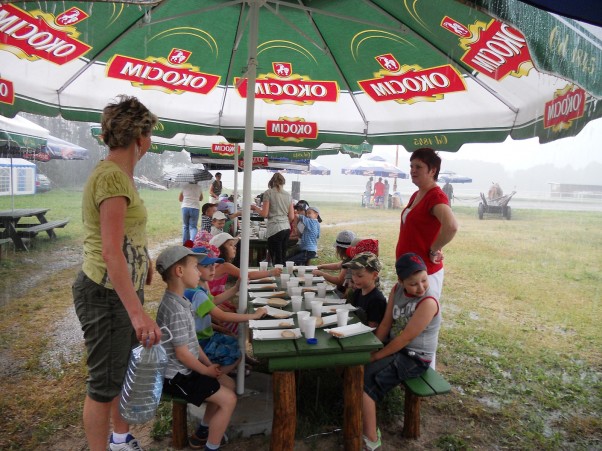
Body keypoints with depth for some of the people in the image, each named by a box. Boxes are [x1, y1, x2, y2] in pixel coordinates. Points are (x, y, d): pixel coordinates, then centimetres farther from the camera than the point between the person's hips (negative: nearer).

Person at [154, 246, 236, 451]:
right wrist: (206, 370, -9)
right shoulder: (176, 310, -28)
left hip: (185, 369, 10)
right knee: (228, 400, -10)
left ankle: (202, 433, 30)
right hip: (176, 375, -10)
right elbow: (182, 353, -24)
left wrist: (209, 364, 8)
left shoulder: (179, 301, 5)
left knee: (228, 384, 17)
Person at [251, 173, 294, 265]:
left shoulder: (269, 193, -2)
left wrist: (255, 208, 10)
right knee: (282, 259, 13)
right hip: (287, 228, 6)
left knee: (277, 261, -2)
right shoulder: (288, 195, 12)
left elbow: (264, 214, -8)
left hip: (275, 229, -6)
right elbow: (292, 217, 10)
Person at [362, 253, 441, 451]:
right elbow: (386, 323, 1)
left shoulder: (428, 302, -25)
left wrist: (376, 356, -16)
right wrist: (371, 349, -9)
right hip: (394, 347, 8)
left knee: (363, 379, -18)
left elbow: (405, 338, -24)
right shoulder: (397, 290, -4)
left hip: (414, 358, -7)